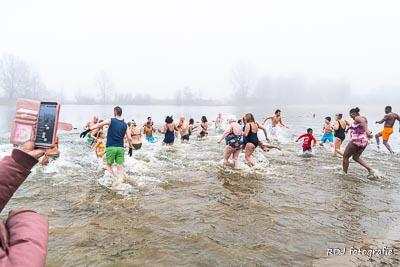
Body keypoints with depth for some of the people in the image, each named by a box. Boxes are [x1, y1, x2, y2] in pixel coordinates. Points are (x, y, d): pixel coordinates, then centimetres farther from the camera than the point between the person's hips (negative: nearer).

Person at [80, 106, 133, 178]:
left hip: (111, 147, -2)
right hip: (120, 148, 2)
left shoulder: (111, 121, -3)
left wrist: (88, 130, -17)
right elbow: (129, 138, 3)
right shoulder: (125, 125, 5)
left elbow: (99, 124, -15)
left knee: (108, 165, 15)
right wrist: (130, 148, 14)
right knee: (120, 166, 6)